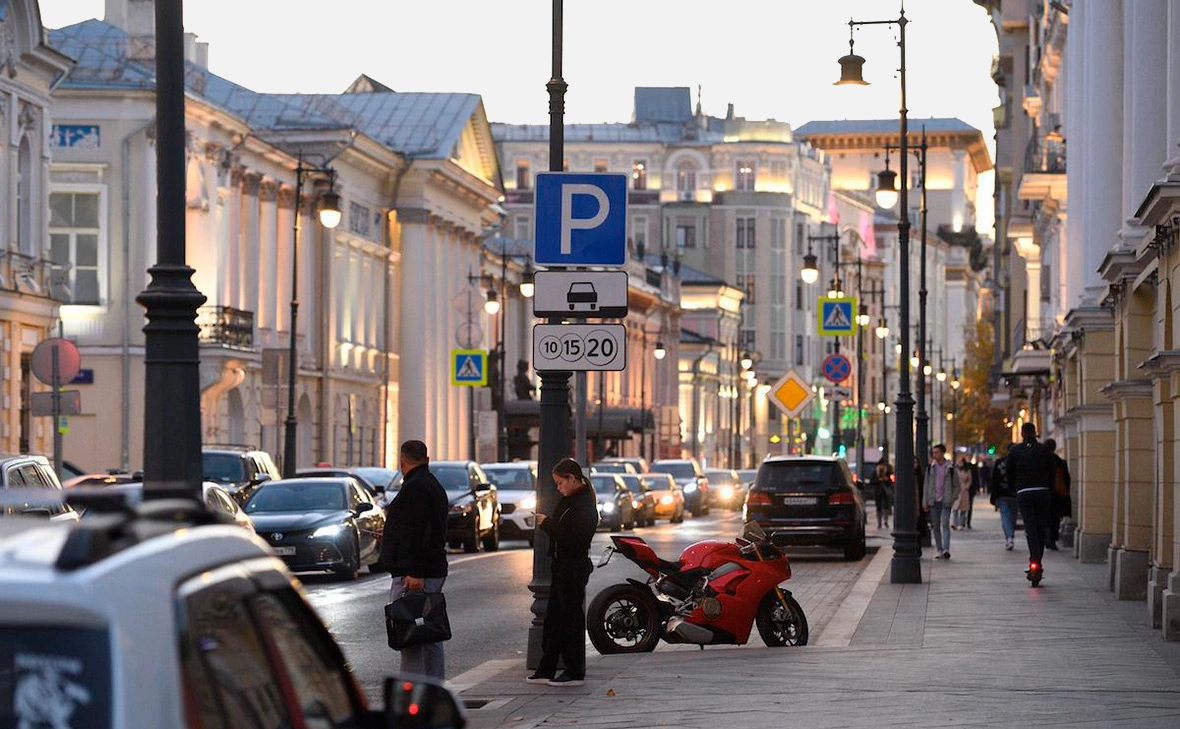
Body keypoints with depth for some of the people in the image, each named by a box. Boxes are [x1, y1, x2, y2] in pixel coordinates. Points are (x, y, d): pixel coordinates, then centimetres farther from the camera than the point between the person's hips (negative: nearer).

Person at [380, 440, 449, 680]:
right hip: (434, 571, 11)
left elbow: (418, 533, -22)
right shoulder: (433, 486, 20)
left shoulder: (415, 488, -13)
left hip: (413, 575, -11)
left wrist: (414, 573, -25)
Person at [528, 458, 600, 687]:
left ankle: (575, 672, 4)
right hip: (562, 565, 10)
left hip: (574, 567, -10)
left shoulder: (584, 505, -17)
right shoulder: (568, 501, 14)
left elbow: (572, 537, -24)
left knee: (571, 617, -3)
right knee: (554, 617, 12)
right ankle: (546, 670, 18)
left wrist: (548, 523, -16)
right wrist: (548, 524, -1)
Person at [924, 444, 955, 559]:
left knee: (945, 524, -15)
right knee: (936, 527, 5)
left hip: (945, 501, -3)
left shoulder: (950, 468, -1)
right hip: (933, 501, 3)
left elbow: (956, 486, 4)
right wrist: (925, 502, 6)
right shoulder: (931, 467, 8)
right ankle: (938, 550, 12)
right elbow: (926, 485, 11)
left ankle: (946, 549, -21)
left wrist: (951, 499, -5)